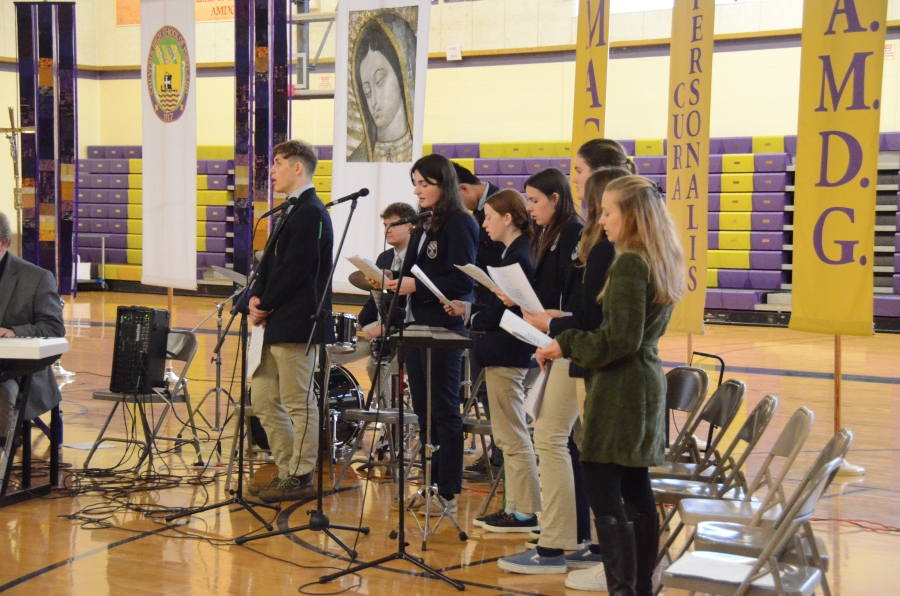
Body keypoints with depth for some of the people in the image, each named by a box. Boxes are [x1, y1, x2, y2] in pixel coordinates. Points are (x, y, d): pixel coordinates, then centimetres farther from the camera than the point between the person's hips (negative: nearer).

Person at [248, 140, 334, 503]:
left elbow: (295, 270, -18)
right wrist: (257, 297, 2)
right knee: (263, 399, 13)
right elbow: (272, 262, 18)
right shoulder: (292, 211, 18)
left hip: (297, 324, -10)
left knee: (299, 403, -2)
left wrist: (266, 305, -10)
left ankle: (300, 479, 7)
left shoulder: (310, 213, -13)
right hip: (278, 324, 11)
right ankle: (290, 469, 22)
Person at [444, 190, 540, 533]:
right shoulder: (514, 254, 14)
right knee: (509, 437, 14)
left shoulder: (517, 257, -16)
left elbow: (506, 312, -20)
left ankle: (526, 513, 2)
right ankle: (516, 507, 20)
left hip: (506, 354, -11)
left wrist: (473, 318, -5)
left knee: (513, 438, -4)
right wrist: (468, 309, 12)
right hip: (506, 354, 11)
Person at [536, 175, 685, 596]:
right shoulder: (660, 262, 10)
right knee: (637, 494, 15)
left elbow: (620, 341, -21)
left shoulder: (628, 264, -17)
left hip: (620, 389, -10)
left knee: (604, 499, -6)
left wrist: (566, 345, -10)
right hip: (647, 384, 10)